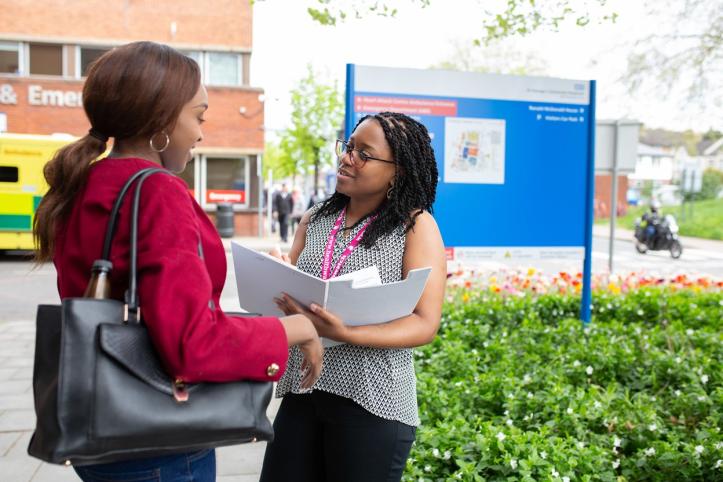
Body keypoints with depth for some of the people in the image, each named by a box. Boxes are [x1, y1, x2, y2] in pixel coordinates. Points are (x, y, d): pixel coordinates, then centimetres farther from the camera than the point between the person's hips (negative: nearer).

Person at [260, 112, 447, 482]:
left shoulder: (416, 225, -6)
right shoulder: (314, 220, 8)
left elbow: (425, 324, -12)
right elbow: (285, 290, 12)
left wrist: (345, 334, -25)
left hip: (372, 401, -4)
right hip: (301, 393, 5)